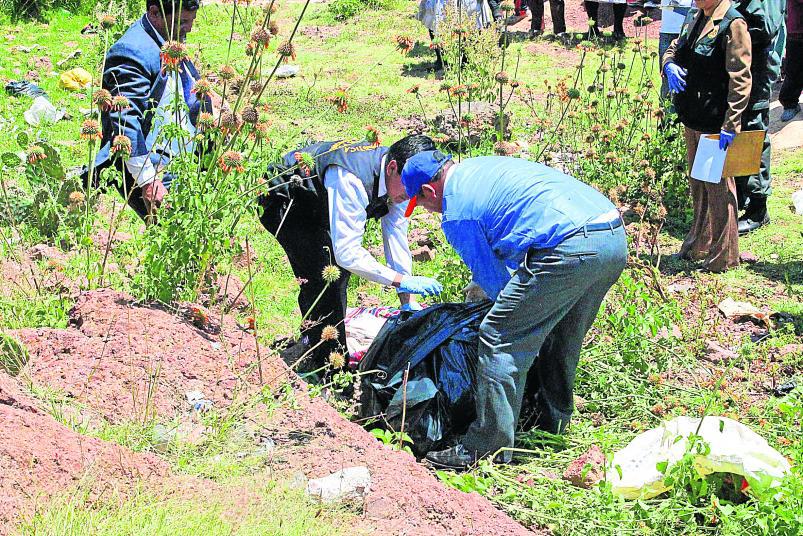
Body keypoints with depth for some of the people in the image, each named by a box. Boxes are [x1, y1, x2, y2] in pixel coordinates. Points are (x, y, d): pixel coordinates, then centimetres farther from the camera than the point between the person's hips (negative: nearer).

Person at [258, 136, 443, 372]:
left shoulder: (397, 177, -15)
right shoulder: (351, 181, -41)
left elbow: (396, 238, -9)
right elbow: (347, 253, -41)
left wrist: (408, 302, -10)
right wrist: (403, 281, -40)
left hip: (315, 203, 9)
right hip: (282, 201, -9)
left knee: (340, 271, 12)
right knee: (325, 275, -18)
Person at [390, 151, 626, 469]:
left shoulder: (456, 214, 1)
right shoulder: (478, 166, 28)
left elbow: (492, 279, 8)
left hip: (570, 250, -10)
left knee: (499, 339, -3)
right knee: (562, 339, 27)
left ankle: (484, 450, 0)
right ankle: (551, 426, 41)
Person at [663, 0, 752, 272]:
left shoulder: (732, 23, -16)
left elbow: (740, 79, -18)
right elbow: (673, 48, 22)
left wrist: (730, 126, -22)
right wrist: (669, 65, -3)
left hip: (716, 123, -8)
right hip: (692, 118, 8)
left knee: (718, 186, -1)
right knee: (697, 185, 19)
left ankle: (724, 256, 10)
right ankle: (699, 245, 33)